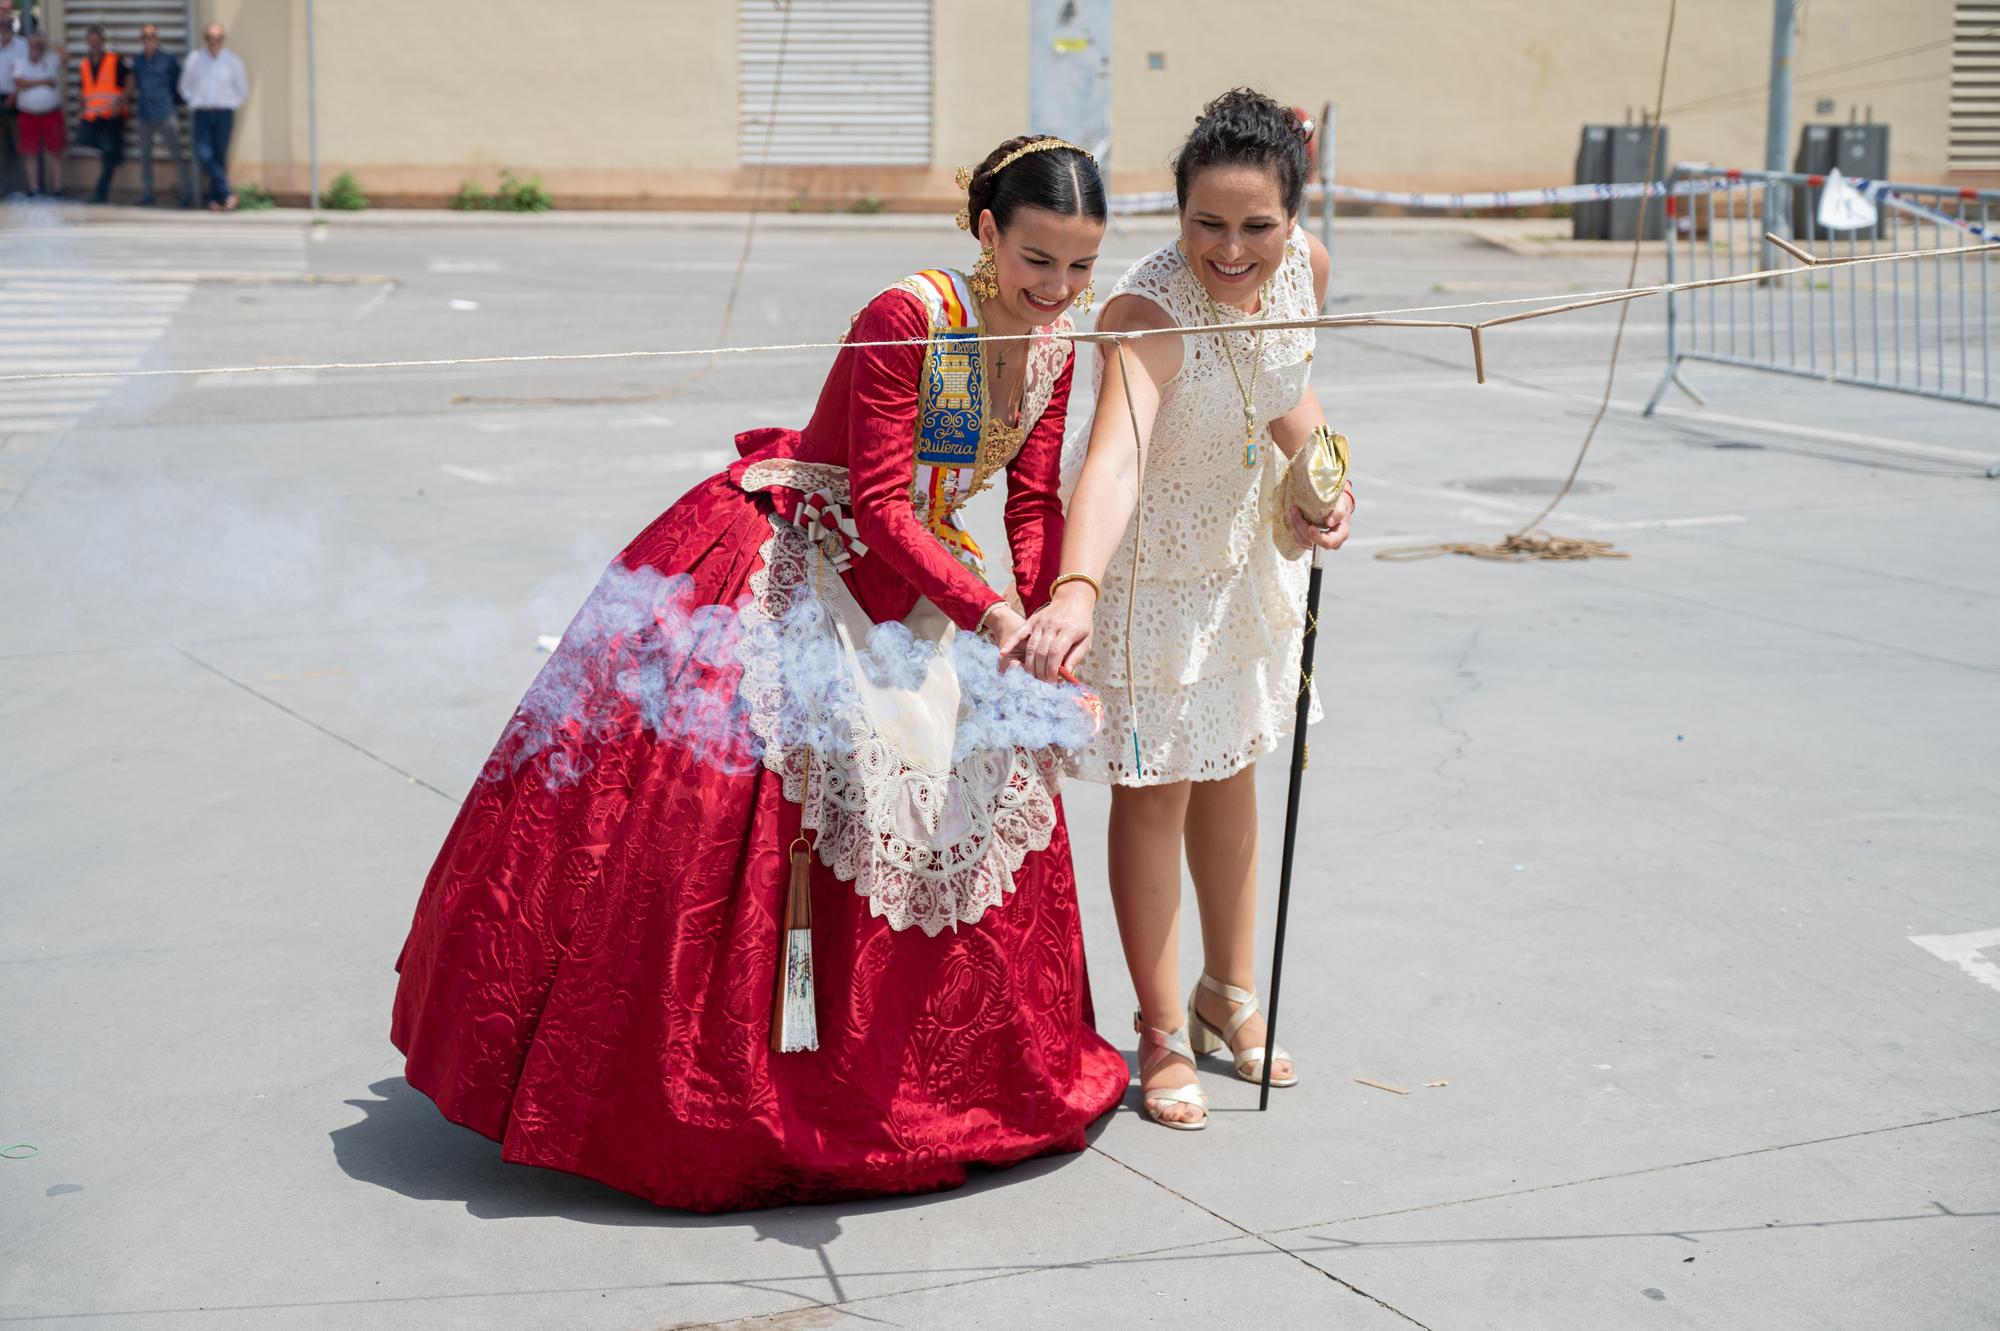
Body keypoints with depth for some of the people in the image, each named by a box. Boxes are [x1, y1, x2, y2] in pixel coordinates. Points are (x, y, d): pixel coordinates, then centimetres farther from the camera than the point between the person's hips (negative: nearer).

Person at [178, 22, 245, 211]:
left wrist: (231, 105, 3)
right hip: (202, 114, 1)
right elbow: (185, 87, 17)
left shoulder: (233, 60, 4)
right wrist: (195, 103, 6)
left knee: (220, 156, 0)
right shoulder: (194, 59, 7)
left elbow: (243, 91, 12)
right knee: (203, 154, -15)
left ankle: (216, 199, 10)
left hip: (223, 114, -1)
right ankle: (227, 193, -10)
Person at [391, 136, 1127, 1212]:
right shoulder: (906, 319, -25)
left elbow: (1034, 505, 4)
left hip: (909, 587, 8)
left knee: (987, 783, 12)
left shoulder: (1053, 345, -2)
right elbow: (880, 505, -24)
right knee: (712, 818, -10)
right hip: (780, 578, -8)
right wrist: (988, 615, -30)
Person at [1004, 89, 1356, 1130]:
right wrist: (1074, 592, -72)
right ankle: (1164, 1033, 18)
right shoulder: (1149, 310, -38)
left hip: (1246, 546, 7)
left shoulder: (1305, 265, -16)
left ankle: (1228, 994, 37)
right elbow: (1113, 460, -56)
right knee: (1155, 786, 1)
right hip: (1144, 562, -6)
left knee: (1230, 766, 19)